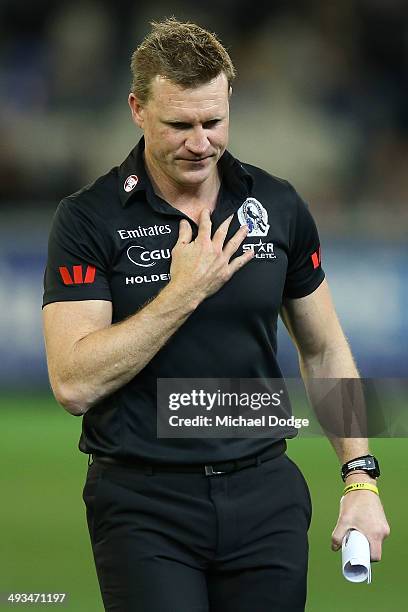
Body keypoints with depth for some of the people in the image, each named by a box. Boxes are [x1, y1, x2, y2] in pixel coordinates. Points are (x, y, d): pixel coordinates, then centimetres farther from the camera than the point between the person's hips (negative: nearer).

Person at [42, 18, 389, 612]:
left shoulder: (279, 206, 4)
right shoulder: (88, 220, -7)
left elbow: (324, 351, 14)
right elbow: (74, 384, -16)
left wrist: (361, 478, 6)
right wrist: (184, 291, -18)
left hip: (265, 495, 3)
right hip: (144, 507, -3)